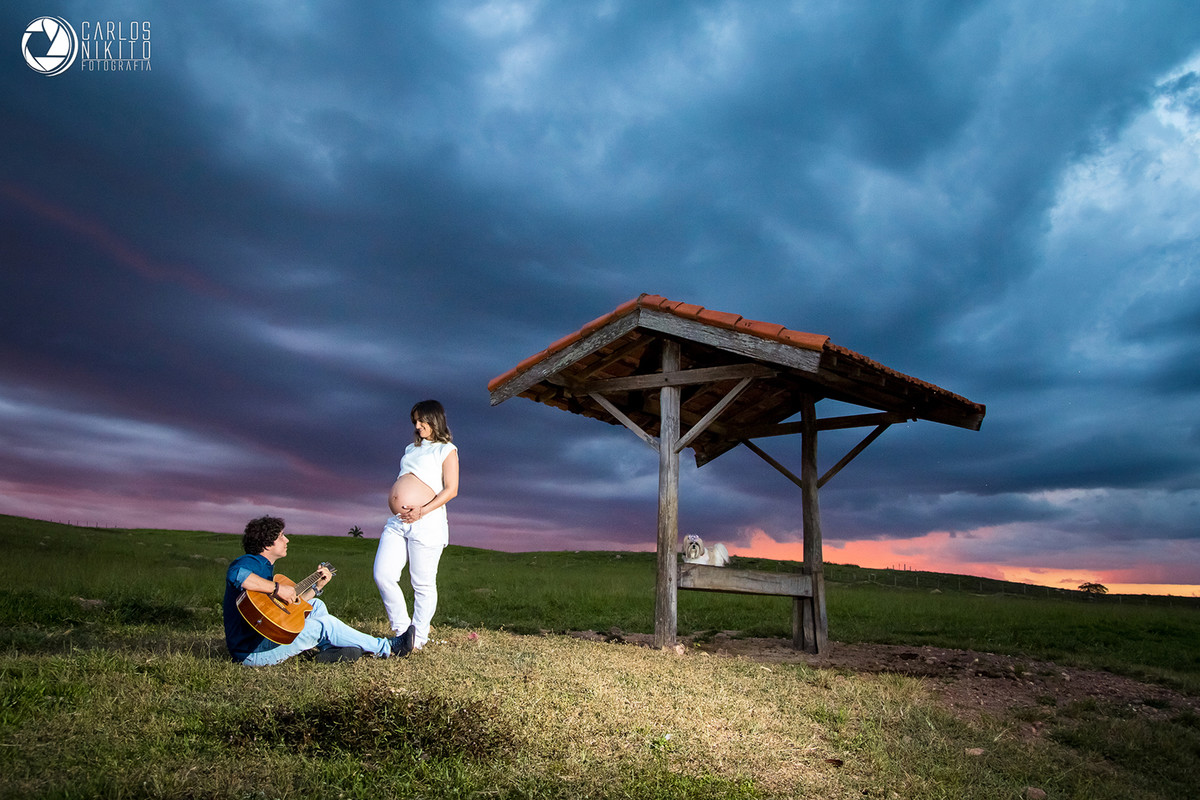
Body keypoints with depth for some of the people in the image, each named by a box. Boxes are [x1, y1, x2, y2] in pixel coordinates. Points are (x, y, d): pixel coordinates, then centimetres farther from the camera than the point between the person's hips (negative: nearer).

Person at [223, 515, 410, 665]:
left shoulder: (266, 568, 17)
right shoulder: (250, 562, -15)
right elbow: (236, 574, -43)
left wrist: (317, 586, 16)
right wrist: (278, 588, -36)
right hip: (251, 652, -10)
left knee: (316, 606, 14)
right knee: (326, 624, -8)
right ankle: (386, 648, 3)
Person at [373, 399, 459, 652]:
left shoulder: (446, 450, 3)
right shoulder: (411, 449, 23)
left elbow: (451, 489, -6)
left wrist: (422, 511, -17)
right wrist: (396, 508, 10)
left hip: (426, 523, -6)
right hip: (397, 522, 7)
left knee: (423, 584, 0)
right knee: (383, 575, -5)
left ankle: (418, 639, 11)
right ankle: (403, 630, 9)